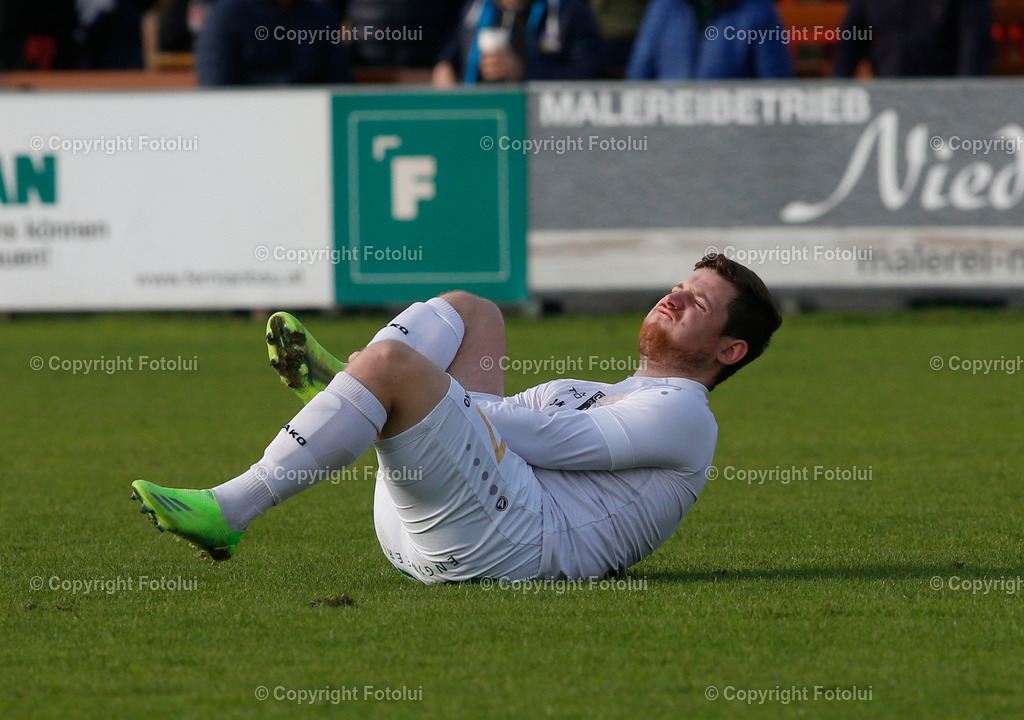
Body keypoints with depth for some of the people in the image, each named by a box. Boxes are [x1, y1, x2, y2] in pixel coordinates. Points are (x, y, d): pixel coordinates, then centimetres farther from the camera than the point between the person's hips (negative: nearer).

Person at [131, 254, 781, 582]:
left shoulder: (682, 414, 5)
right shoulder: (613, 394, 35)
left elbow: (552, 439, -8)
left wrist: (435, 395, -8)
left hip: (512, 538, -10)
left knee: (389, 361, -27)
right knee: (471, 311, 19)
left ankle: (229, 511, -28)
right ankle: (336, 383, -8)